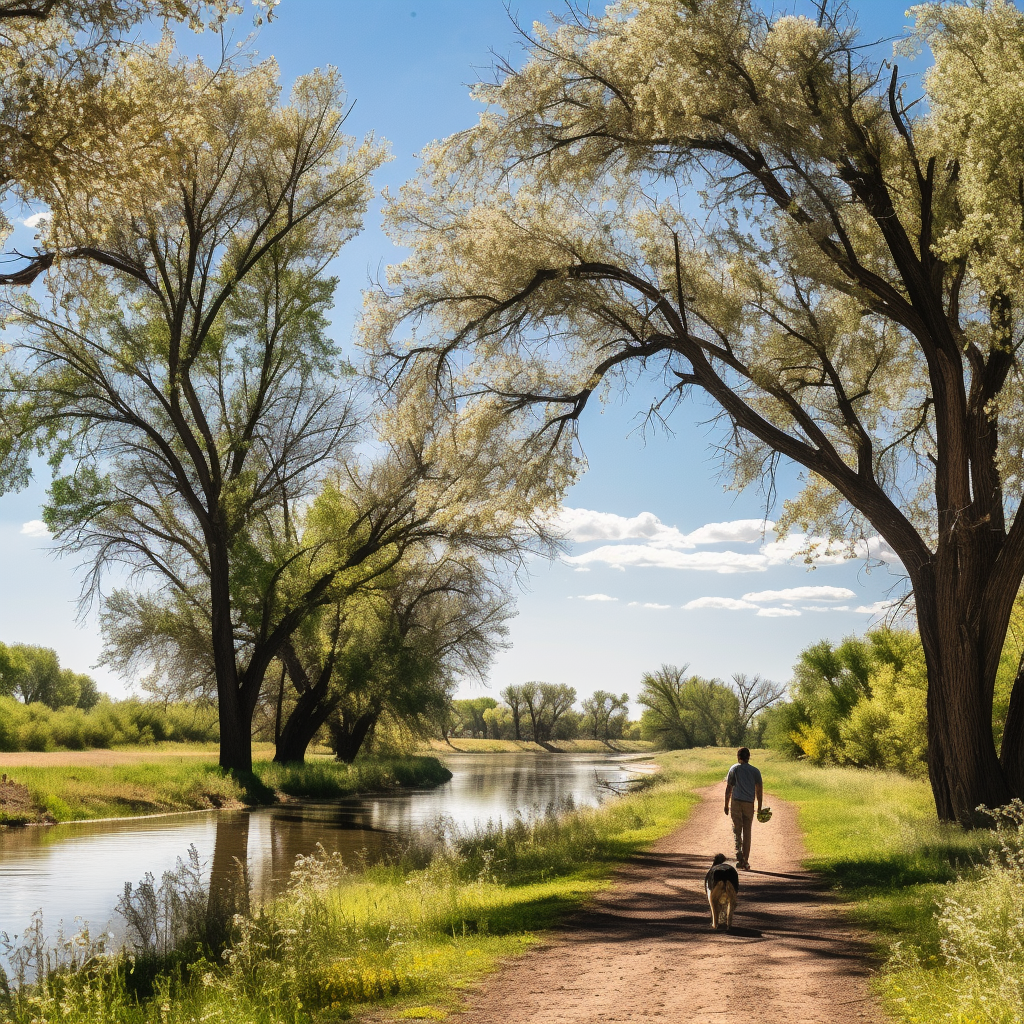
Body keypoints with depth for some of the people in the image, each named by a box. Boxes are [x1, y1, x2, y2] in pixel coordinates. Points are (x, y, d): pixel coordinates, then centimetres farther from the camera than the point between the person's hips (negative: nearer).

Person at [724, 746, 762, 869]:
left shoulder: (734, 769, 3)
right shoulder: (755, 771, 7)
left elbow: (728, 789, 1)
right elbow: (759, 791, 6)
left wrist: (726, 805, 7)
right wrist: (759, 807, 12)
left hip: (736, 802, -2)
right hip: (749, 804, 2)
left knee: (737, 829, 1)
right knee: (747, 832, 8)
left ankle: (739, 853, -22)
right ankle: (746, 861, 10)